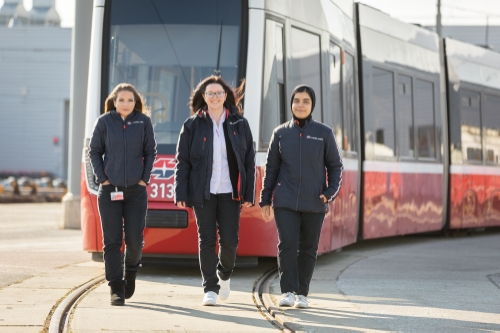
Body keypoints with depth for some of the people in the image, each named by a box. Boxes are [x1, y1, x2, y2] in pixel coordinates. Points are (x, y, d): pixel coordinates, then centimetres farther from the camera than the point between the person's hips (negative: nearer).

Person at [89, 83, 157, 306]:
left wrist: (145, 178, 0)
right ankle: (116, 289, 2)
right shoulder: (104, 122, 1)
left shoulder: (143, 122, 2)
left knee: (135, 240, -1)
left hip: (136, 190, 0)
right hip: (110, 190, 0)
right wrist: (101, 177, -3)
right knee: (112, 241, -2)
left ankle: (131, 271, 30)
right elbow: (94, 151, 6)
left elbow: (151, 151, 8)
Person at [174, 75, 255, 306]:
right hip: (202, 192, 0)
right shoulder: (192, 125, 3)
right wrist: (181, 194, -5)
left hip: (230, 192, 1)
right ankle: (210, 289, 8)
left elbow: (249, 162, 6)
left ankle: (224, 274, 28)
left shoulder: (239, 125, 6)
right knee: (206, 240, 0)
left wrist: (249, 194, 0)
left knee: (229, 240, -1)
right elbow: (182, 162, 3)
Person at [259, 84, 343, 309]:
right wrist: (265, 200, 8)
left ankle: (302, 294, 13)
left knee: (308, 249, 4)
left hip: (314, 204, 0)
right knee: (287, 245, -12)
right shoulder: (281, 133, 7)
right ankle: (288, 292, -10)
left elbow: (335, 166, 7)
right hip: (285, 202, 0)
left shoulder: (324, 133, 4)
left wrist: (330, 193, -7)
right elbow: (271, 168, 10)